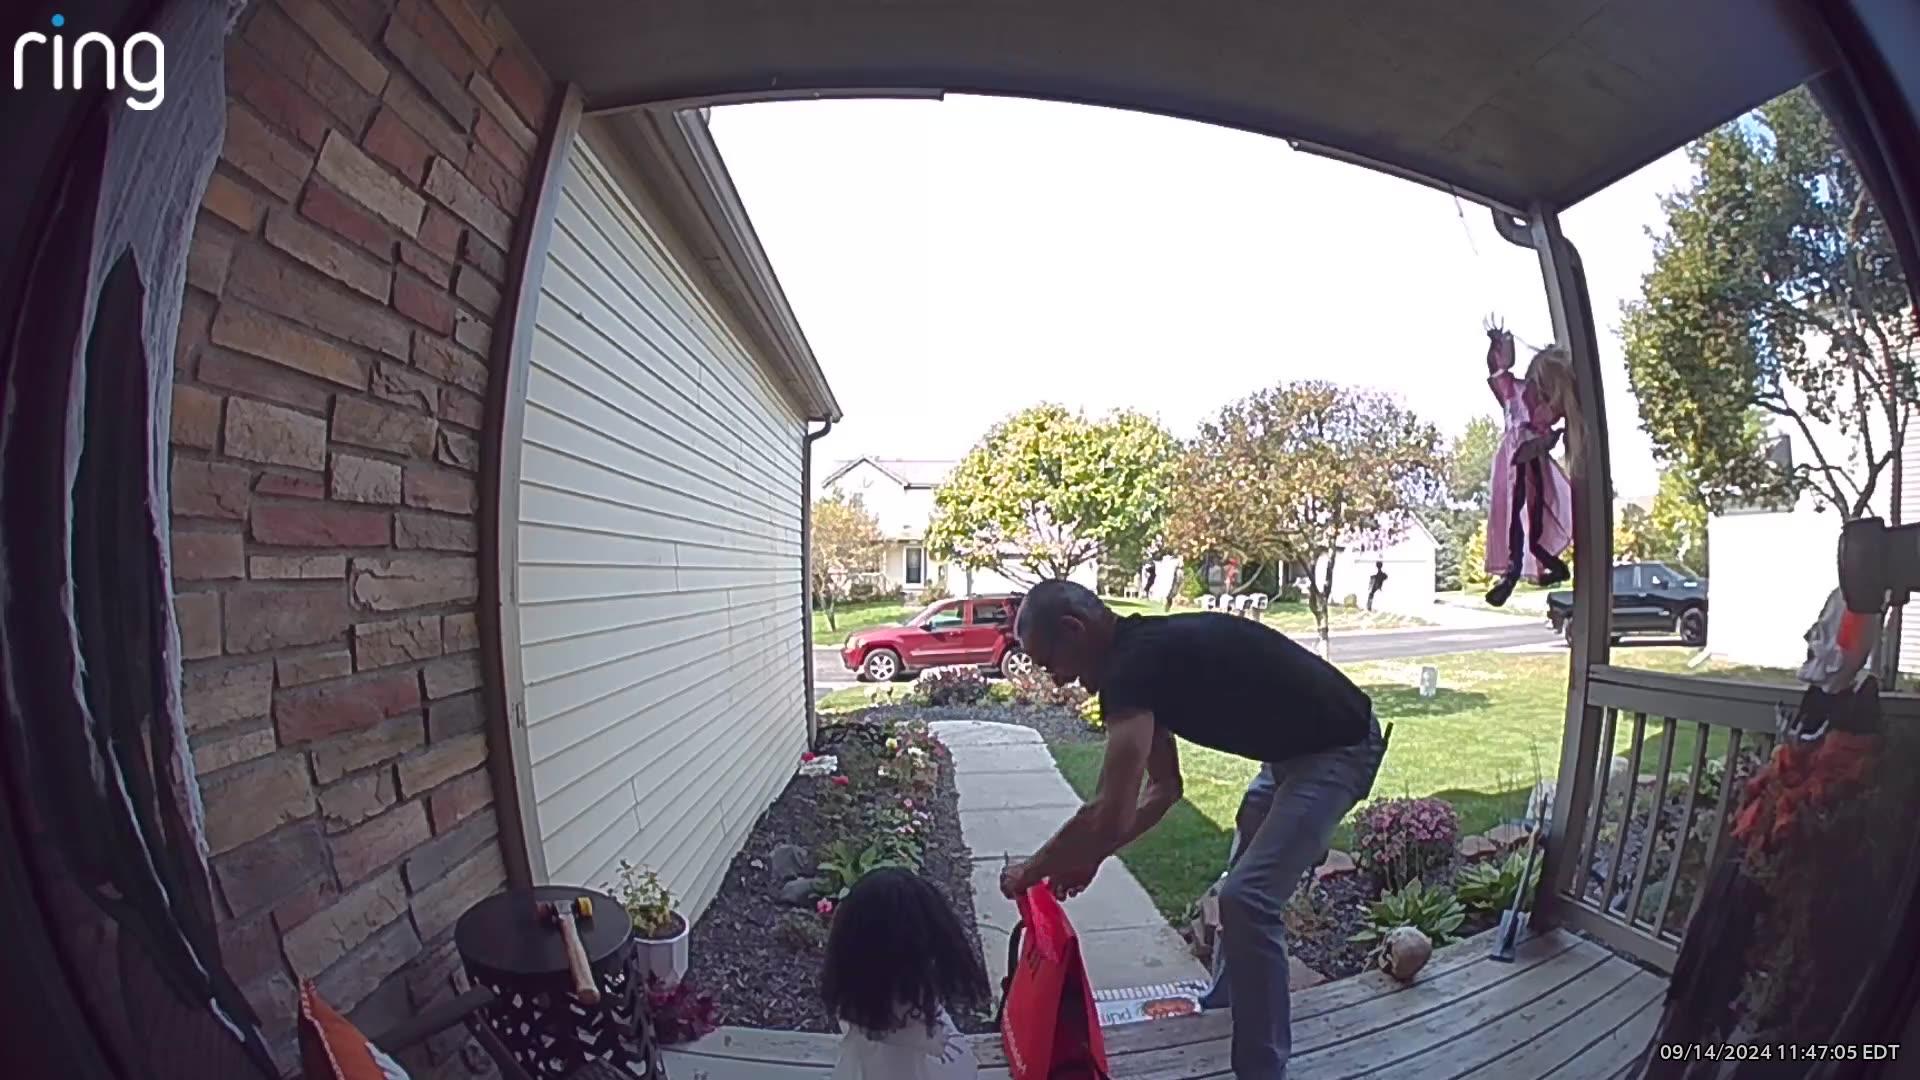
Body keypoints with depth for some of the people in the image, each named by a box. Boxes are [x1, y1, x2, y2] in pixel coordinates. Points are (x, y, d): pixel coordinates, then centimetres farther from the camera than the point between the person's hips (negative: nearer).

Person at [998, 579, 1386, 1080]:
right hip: (1294, 747, 10)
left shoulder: (1132, 663, -28)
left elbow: (1110, 817, -33)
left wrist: (1031, 871, -16)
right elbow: (1164, 787, 11)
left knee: (1248, 897, -15)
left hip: (1338, 747, -10)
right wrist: (1089, 857, 7)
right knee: (1240, 885, 22)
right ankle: (1224, 1005, 42)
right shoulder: (1146, 650, 2)